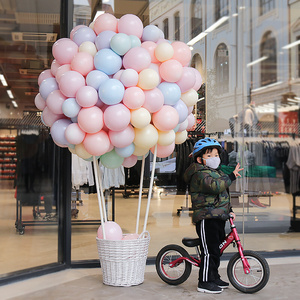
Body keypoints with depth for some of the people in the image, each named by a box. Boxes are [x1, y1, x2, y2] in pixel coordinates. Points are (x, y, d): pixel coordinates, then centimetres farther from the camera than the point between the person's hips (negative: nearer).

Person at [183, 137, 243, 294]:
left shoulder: (218, 173, 21)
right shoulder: (200, 174, -11)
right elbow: (215, 186, -29)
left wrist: (229, 210, 16)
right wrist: (231, 176, -23)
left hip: (218, 218, 10)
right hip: (205, 218, -10)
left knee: (217, 250, 16)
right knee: (209, 251, -7)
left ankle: (214, 277, 29)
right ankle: (204, 282, 2)